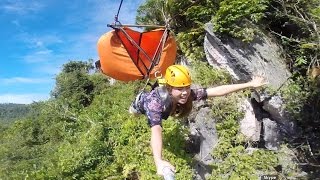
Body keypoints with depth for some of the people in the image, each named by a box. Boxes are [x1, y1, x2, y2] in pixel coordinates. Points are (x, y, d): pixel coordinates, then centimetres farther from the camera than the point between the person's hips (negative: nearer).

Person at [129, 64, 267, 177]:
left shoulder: (189, 94, -42)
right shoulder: (155, 102, -54)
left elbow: (218, 91, -43)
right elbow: (156, 131, -68)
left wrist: (249, 84, -46)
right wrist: (159, 161, -83)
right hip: (143, 102, -3)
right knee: (132, 113, 31)